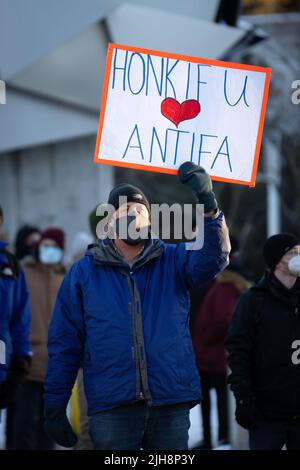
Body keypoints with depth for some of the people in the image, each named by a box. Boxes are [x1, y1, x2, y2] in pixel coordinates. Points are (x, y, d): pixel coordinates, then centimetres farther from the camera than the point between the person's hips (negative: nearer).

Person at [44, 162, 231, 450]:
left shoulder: (173, 260, 9)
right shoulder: (84, 272, 8)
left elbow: (212, 258, -12)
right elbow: (64, 345, 8)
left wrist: (208, 206, -28)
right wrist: (54, 407, 3)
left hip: (171, 405, 1)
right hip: (112, 408, -1)